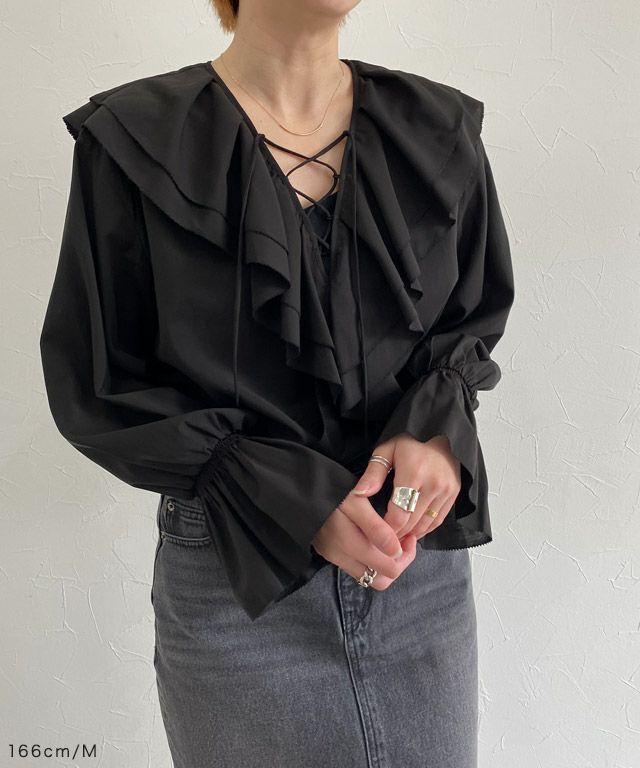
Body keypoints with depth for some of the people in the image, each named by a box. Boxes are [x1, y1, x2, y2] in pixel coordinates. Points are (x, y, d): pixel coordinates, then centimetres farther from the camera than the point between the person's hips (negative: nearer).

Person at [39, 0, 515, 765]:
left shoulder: (439, 130, 2)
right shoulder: (133, 139, -7)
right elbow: (99, 389, -6)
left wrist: (436, 428, -11)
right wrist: (296, 497, -17)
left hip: (425, 564, 3)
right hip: (236, 583, -2)